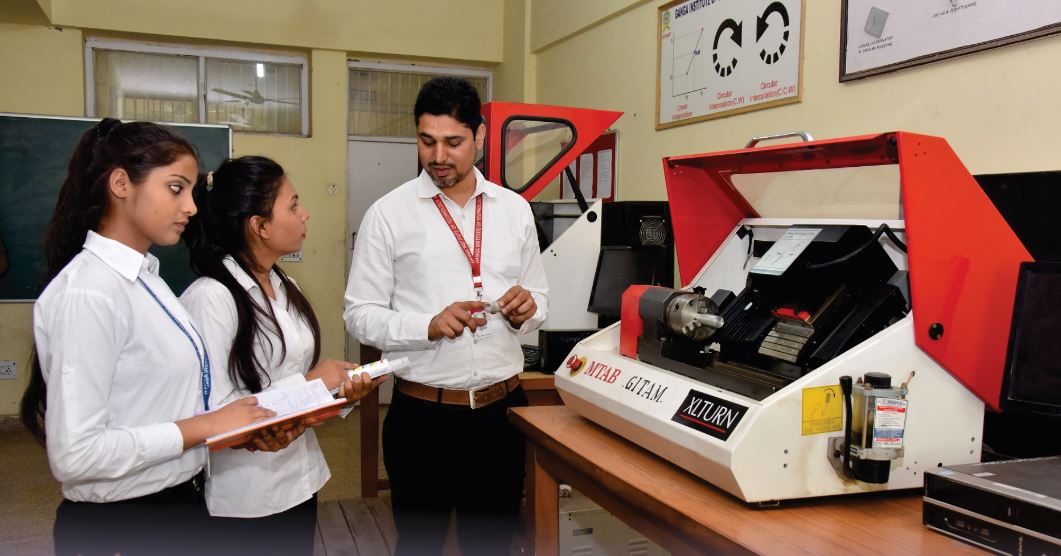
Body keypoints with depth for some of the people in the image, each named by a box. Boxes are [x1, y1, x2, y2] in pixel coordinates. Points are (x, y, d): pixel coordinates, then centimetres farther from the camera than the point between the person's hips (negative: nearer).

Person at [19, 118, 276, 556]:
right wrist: (204, 426, -21)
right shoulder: (88, 293, -22)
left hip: (177, 502, 8)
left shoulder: (145, 275, 5)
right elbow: (75, 454, -26)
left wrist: (237, 425, -4)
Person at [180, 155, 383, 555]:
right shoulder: (210, 298, -19)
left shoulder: (284, 287, 6)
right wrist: (310, 381, -20)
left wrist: (342, 388, -6)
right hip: (246, 499, -7)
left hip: (300, 478, 8)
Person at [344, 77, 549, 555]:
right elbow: (360, 315, -4)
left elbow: (540, 298, 14)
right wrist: (429, 326, -21)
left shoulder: (515, 209, 6)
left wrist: (526, 310, -9)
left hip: (502, 408, 3)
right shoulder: (389, 214, -5)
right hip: (424, 413, -3)